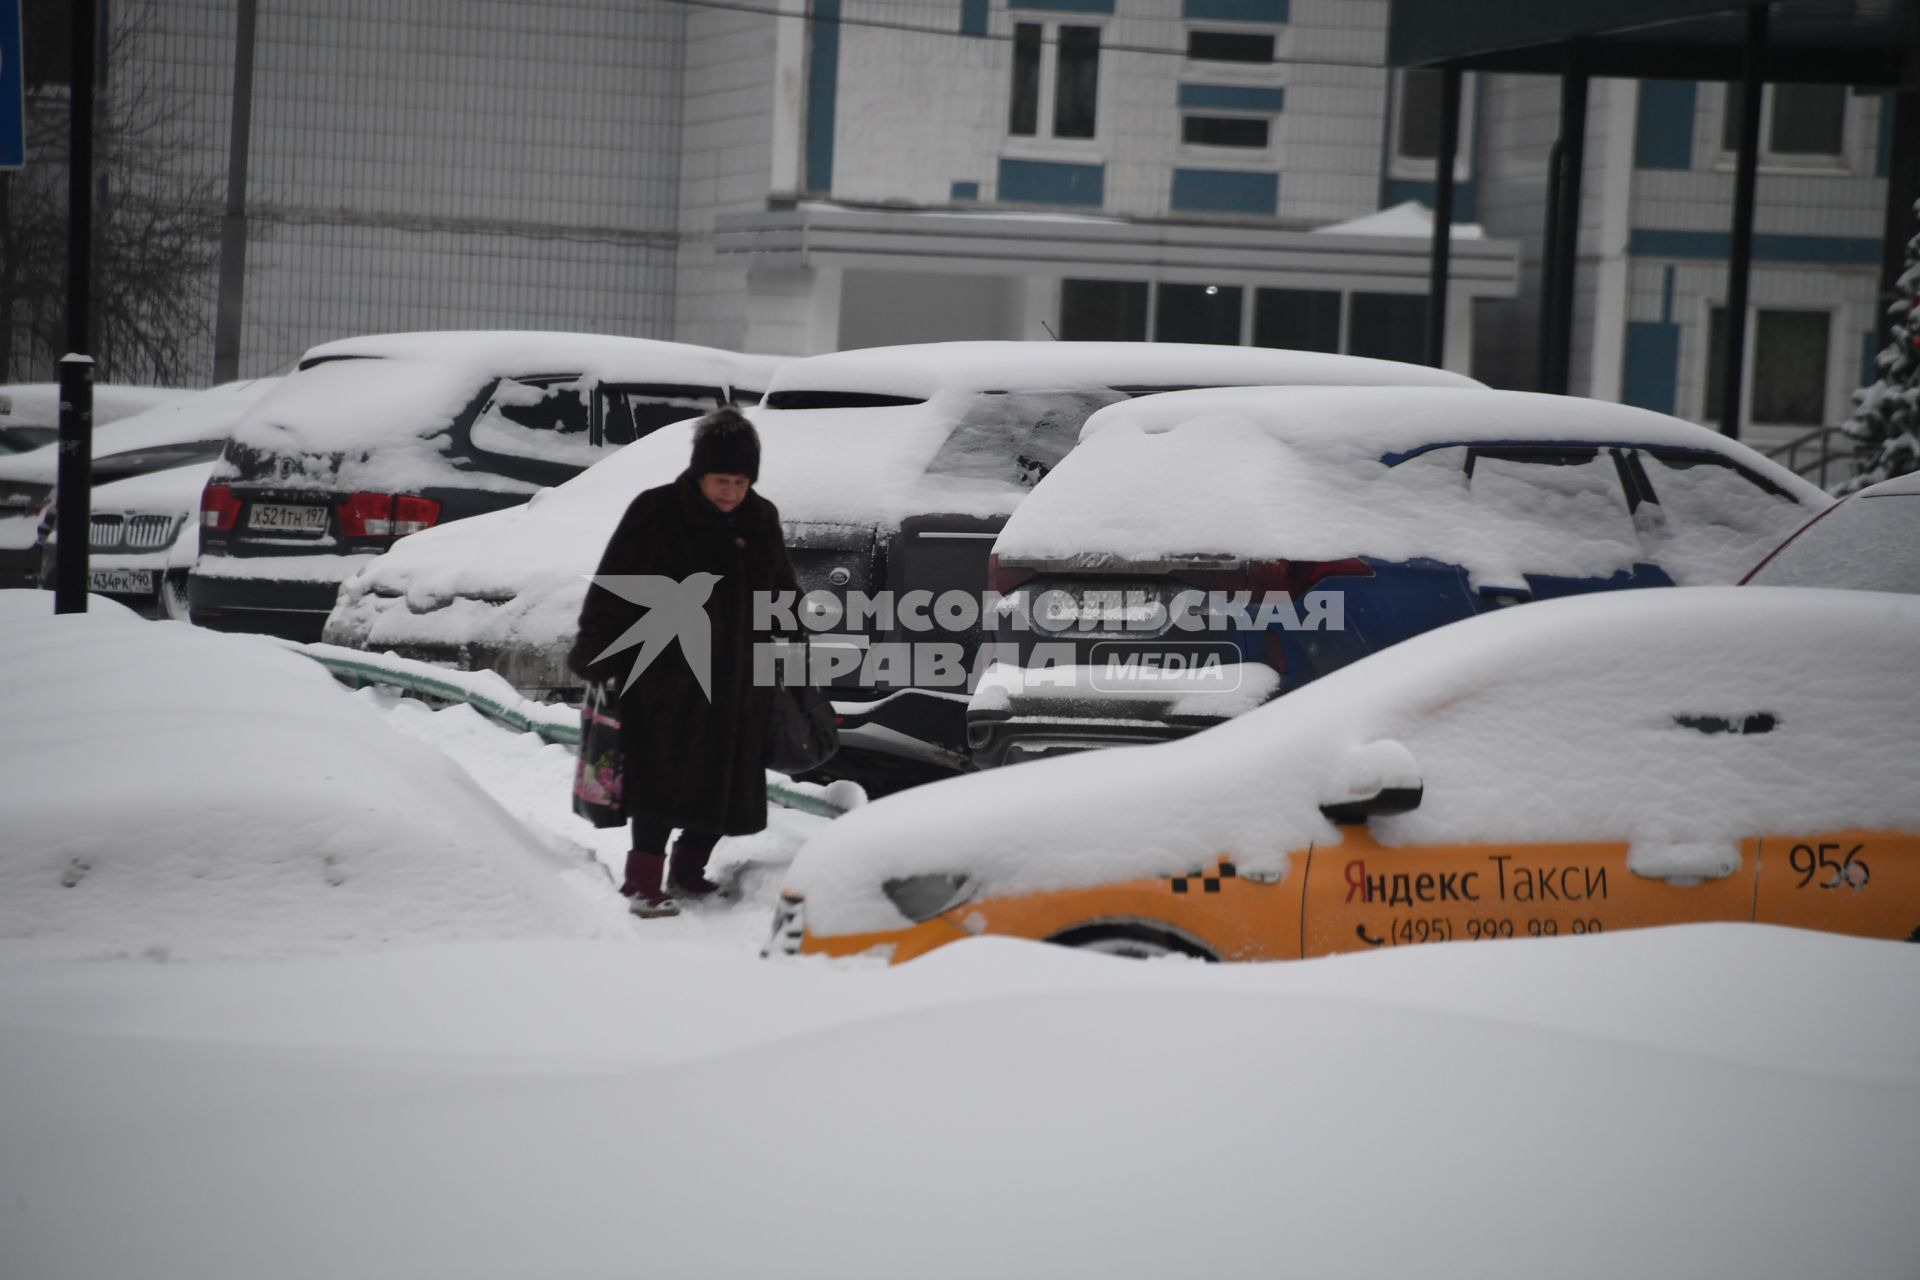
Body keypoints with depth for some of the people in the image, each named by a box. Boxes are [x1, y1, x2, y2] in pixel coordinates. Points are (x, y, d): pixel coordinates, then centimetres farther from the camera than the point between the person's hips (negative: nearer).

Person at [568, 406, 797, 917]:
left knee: (724, 780, 8)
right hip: (665, 678, -5)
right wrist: (595, 653, -9)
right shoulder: (655, 513, -8)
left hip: (738, 681, 5)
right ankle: (643, 881, -8)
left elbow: (782, 596, 19)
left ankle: (689, 871, 22)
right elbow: (613, 588, -5)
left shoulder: (761, 520, 8)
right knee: (665, 776, -10)